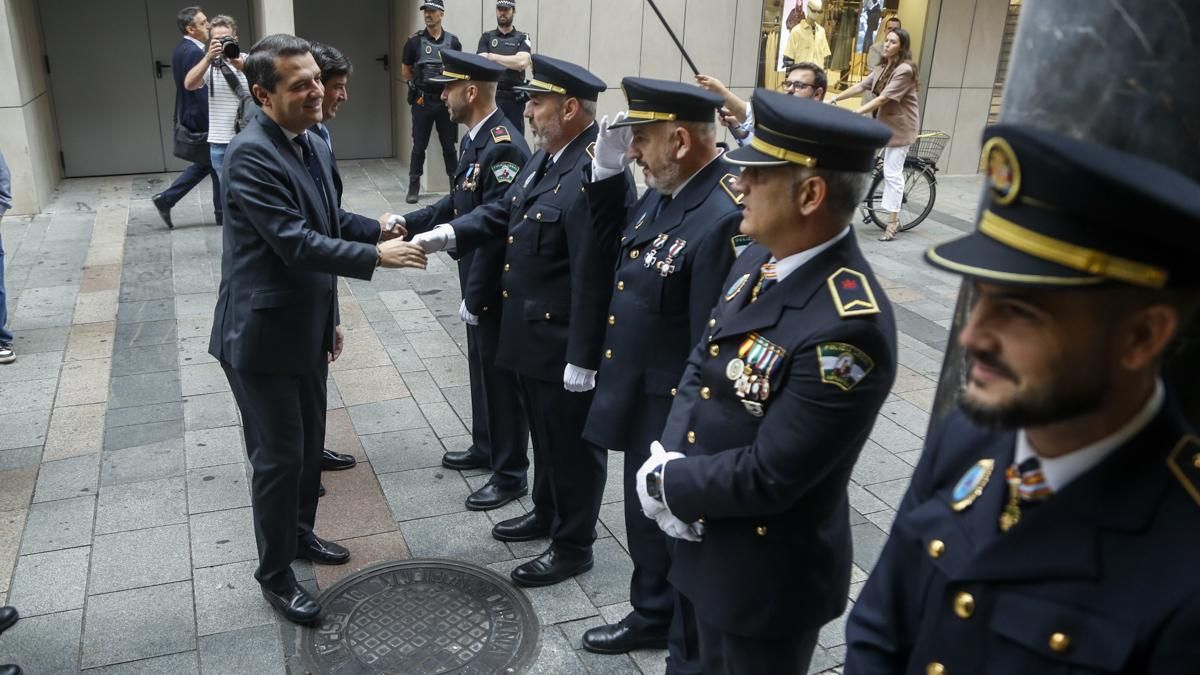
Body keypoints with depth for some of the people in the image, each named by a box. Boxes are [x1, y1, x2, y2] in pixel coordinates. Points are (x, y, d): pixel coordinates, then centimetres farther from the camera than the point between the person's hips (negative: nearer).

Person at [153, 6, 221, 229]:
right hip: (201, 119, -10)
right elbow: (202, 91, -22)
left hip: (188, 117, 10)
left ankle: (166, 199, 16)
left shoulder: (181, 49, 12)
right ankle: (223, 214, 15)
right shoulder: (195, 52, -19)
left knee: (206, 163, 19)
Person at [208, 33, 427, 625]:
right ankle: (275, 574, 22)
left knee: (309, 444, 21)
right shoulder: (250, 155, -22)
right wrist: (376, 256, -25)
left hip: (304, 327, 9)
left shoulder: (312, 146, 6)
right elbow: (295, 243, -27)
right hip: (263, 334, -8)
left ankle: (299, 532, 43)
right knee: (279, 456, 3)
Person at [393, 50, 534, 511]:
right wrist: (409, 223, 5)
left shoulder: (505, 148, -24)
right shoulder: (476, 139, 7)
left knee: (502, 374, 3)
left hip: (499, 287, -9)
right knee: (481, 367, 21)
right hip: (479, 281, 10)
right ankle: (485, 448, 39)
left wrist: (474, 296, -22)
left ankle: (511, 473, 17)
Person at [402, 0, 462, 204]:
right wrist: (421, 85, 8)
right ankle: (414, 187, 9)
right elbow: (407, 72, 7)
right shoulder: (414, 41, -1)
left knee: (449, 145, 7)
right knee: (419, 146, 2)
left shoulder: (453, 41, 3)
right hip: (422, 101, -1)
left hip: (446, 100, 1)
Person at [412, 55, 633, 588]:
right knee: (546, 435, 25)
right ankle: (548, 514, 45)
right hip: (531, 334, 9)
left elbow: (595, 277, -26)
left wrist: (583, 359, -23)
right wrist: (449, 233, -4)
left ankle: (573, 546, 26)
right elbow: (504, 211, 13)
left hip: (565, 344, -9)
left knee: (573, 444, 9)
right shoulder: (547, 156, 7)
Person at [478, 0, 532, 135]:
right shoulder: (486, 37, 9)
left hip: (514, 98, 0)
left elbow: (522, 62, -12)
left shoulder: (522, 38, 7)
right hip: (490, 97, 1)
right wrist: (512, 63, -13)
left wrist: (493, 57, -6)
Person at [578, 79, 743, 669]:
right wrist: (606, 168, 2)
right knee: (645, 520, 26)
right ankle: (652, 616, 50)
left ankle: (689, 653, 37)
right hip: (639, 401, 9)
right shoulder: (661, 193, 0)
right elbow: (612, 235, 19)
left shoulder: (725, 217, -28)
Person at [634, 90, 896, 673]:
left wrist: (665, 483, -14)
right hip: (705, 544, 8)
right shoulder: (757, 263, -2)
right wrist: (671, 461, -12)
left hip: (768, 576, -7)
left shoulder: (848, 325, -32)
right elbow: (700, 367, 5)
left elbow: (767, 477, -29)